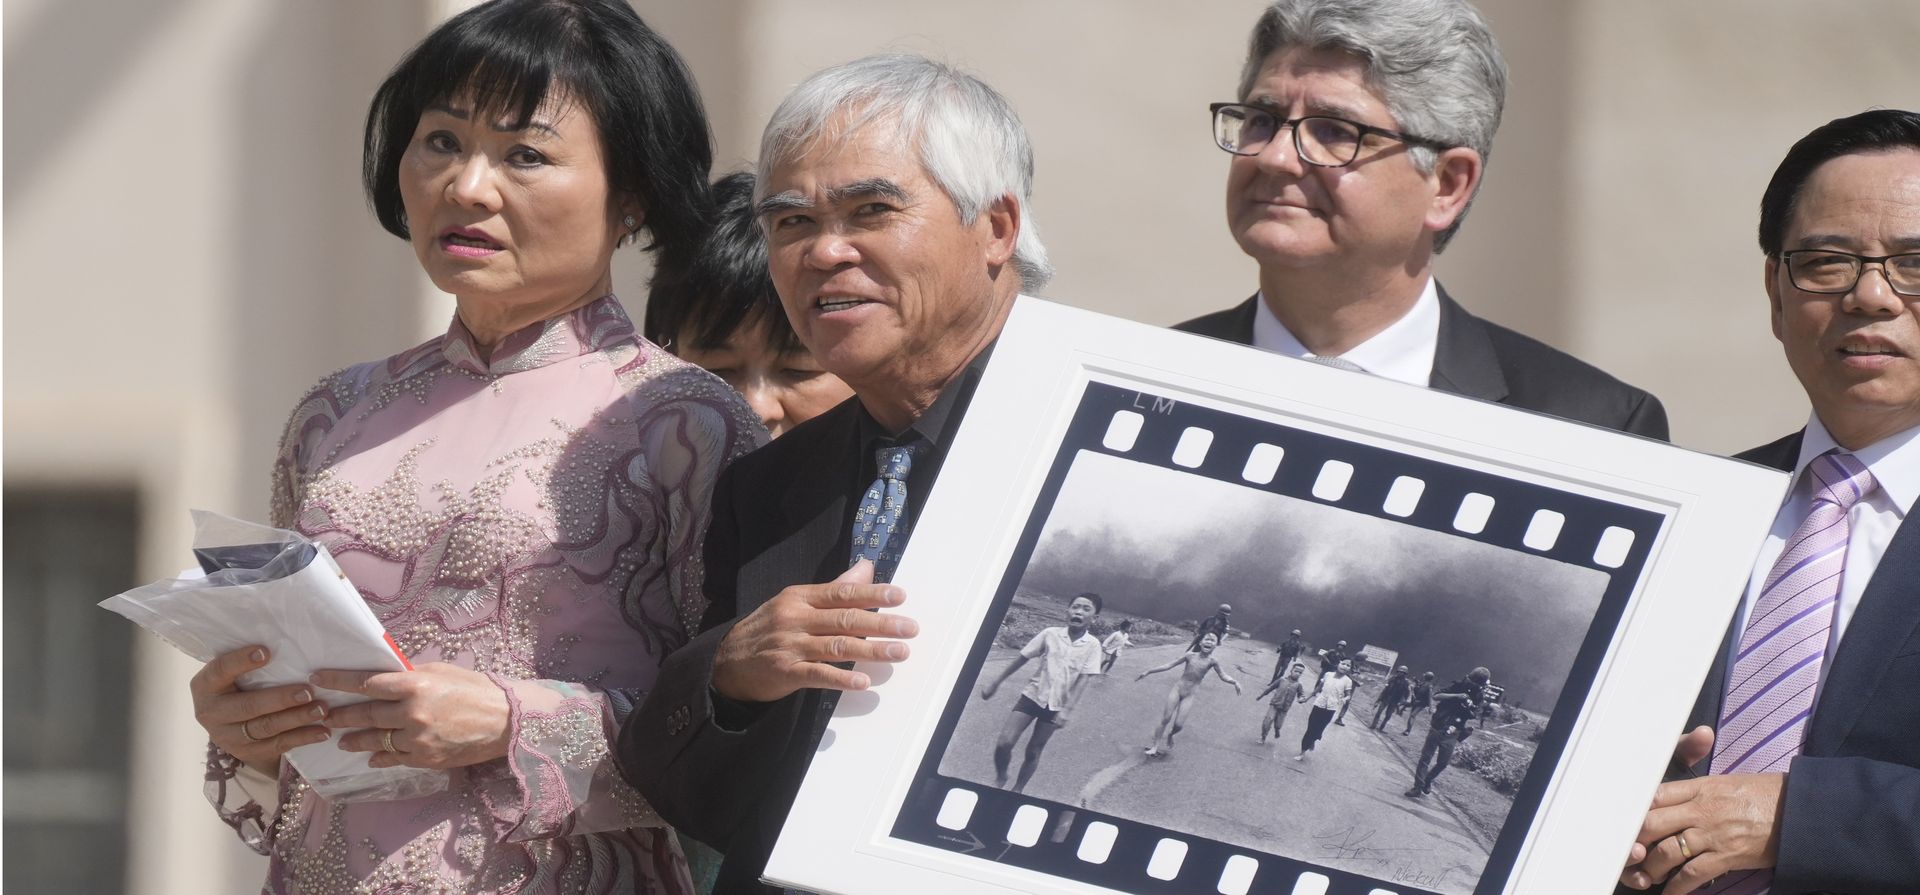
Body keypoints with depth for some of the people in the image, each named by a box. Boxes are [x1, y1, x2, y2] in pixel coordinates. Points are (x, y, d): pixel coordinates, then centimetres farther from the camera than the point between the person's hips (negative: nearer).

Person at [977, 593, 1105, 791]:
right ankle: (1000, 778, 17)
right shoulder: (1050, 634, -6)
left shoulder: (1092, 645, -9)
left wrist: (1066, 711, -20)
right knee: (1004, 743, -9)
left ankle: (1017, 790, 24)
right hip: (1033, 695, 0)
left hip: (1056, 706, 0)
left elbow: (1082, 681, -11)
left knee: (1033, 752, 6)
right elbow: (1021, 659, 3)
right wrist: (995, 683, 6)